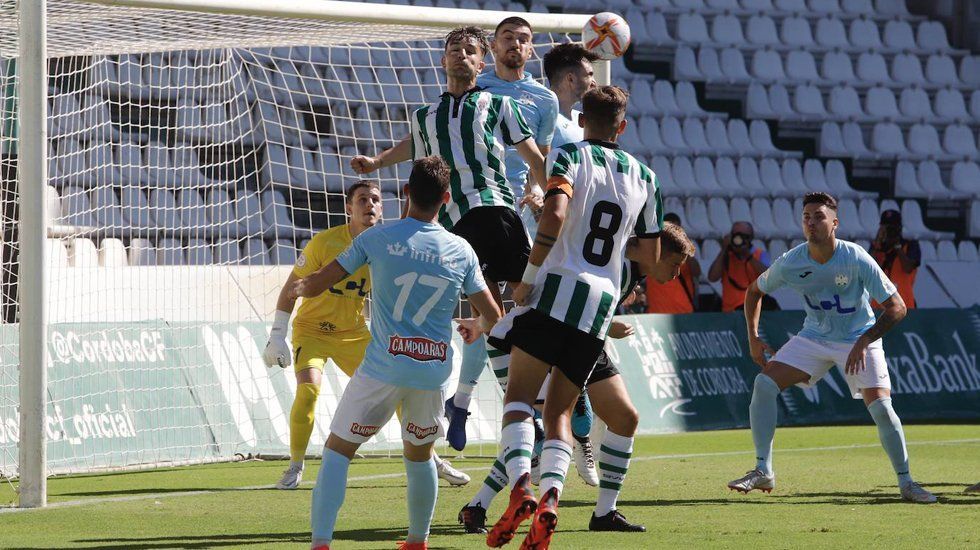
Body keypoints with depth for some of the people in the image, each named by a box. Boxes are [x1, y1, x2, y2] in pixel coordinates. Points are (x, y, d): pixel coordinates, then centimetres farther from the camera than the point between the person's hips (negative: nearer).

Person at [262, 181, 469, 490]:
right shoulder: (325, 242, -17)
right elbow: (291, 287, -9)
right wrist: (277, 335, -12)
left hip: (354, 333, 4)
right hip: (312, 329, -4)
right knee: (308, 388, -27)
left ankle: (431, 461, 18)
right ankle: (295, 467, -11)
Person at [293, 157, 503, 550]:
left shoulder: (376, 239, -4)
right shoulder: (461, 251, 3)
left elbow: (316, 284, 1)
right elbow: (493, 317, 8)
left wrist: (296, 288, 25)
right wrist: (476, 328, 32)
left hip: (384, 368, -3)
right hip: (434, 371, 3)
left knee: (337, 451, 3)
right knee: (419, 454, 25)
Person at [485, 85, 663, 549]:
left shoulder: (568, 155, 0)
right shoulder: (643, 176, 14)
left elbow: (555, 216, -19)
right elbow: (651, 262, 17)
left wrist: (528, 277, -10)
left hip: (558, 289, -4)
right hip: (602, 303, 4)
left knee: (519, 396, 1)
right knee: (560, 411, 10)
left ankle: (521, 486, -22)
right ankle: (551, 497, -14)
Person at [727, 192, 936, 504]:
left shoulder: (857, 260, -24)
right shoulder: (789, 263, -14)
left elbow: (897, 307, -21)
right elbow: (755, 290, 7)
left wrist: (863, 343, -29)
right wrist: (753, 338, -1)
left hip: (859, 339, -3)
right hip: (814, 336, 3)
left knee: (881, 408, -19)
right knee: (764, 384, -14)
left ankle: (905, 482, -1)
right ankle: (763, 472, -5)